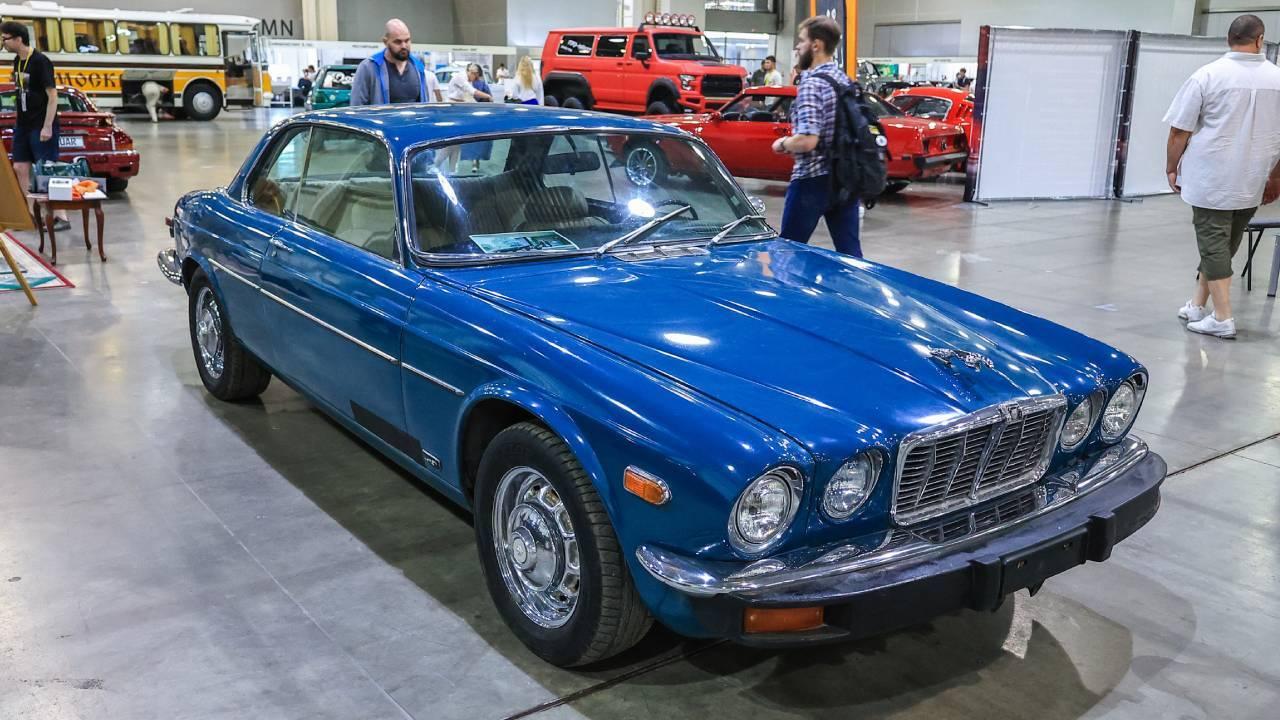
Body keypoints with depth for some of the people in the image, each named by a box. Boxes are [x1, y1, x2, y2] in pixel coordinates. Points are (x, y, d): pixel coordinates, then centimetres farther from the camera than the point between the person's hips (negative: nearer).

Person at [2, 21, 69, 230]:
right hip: (23, 125, 8)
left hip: (41, 126, -8)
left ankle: (61, 217, -5)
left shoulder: (40, 61, -14)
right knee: (20, 168, 8)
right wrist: (18, 121, 14)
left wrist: (47, 126, -19)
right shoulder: (17, 61, 10)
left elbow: (53, 95, -16)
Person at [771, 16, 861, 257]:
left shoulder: (812, 84, -16)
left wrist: (783, 144, -6)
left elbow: (807, 140, -26)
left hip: (813, 180, -8)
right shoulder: (845, 79, 10)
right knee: (849, 249, 8)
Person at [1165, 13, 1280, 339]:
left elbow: (1180, 131, -8)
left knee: (1213, 243, 1)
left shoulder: (1207, 76, -9)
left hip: (1211, 180, -4)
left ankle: (1222, 318, -1)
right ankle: (1199, 305, 24)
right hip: (1252, 183, 4)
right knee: (1224, 244, 15)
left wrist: (1172, 168, 6)